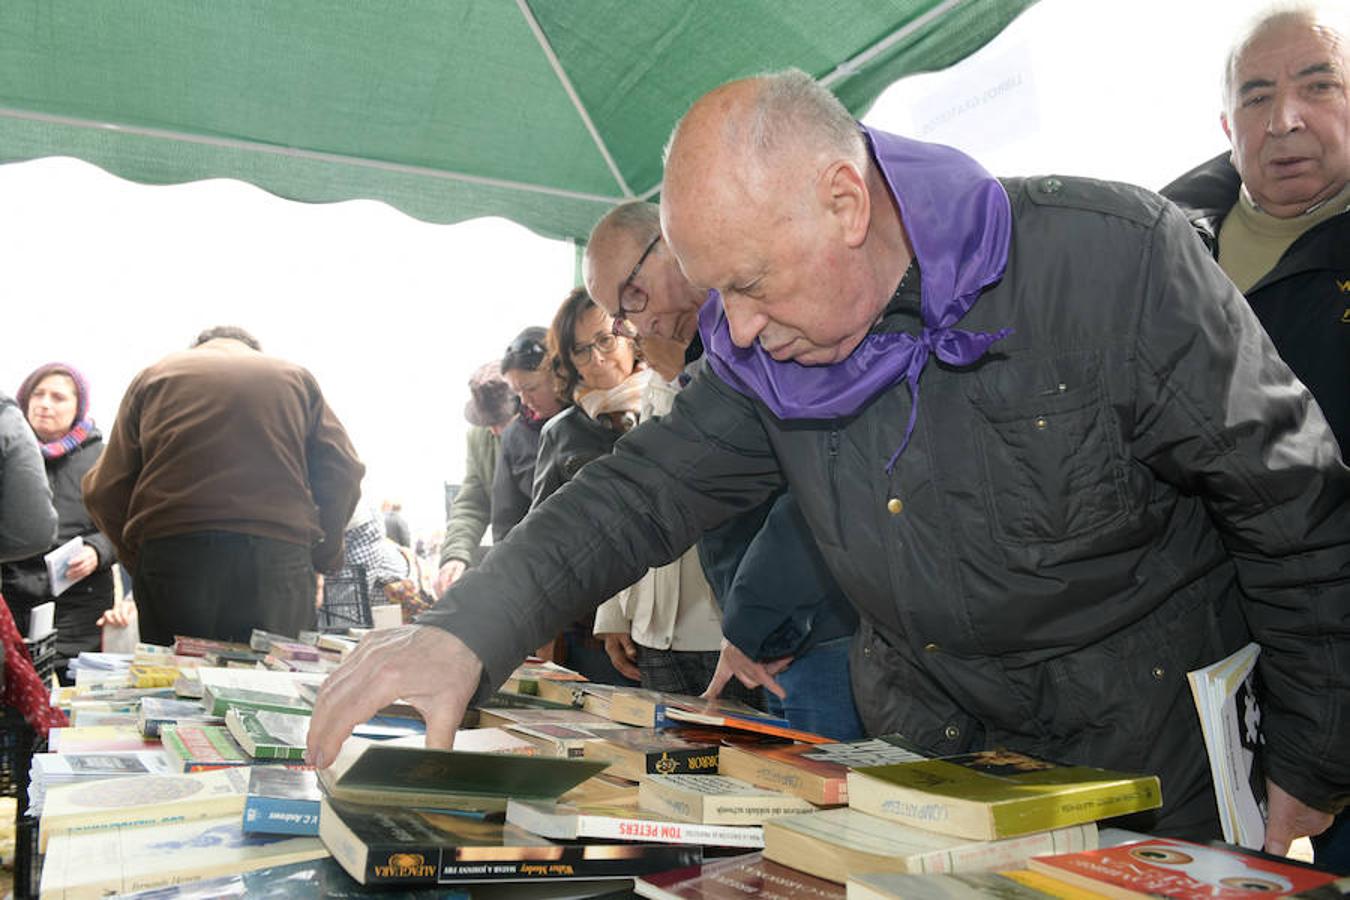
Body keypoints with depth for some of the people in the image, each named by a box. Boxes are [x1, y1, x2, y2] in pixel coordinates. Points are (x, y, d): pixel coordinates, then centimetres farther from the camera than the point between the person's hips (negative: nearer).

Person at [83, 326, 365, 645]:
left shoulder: (152, 376, 19)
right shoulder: (297, 377, 18)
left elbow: (103, 491, 8)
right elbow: (343, 474, 4)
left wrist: (137, 560, 16)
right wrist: (322, 558, 12)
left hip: (170, 555, 1)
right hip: (279, 556, 0)